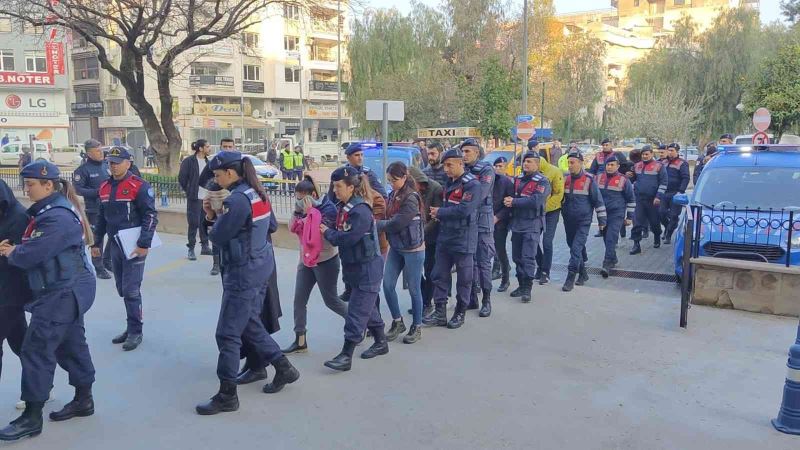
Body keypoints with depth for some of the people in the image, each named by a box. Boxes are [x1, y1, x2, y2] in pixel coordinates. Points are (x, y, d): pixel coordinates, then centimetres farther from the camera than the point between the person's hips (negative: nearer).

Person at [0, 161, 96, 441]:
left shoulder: (58, 217, -23)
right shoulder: (52, 209, 11)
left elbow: (32, 255, -25)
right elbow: (38, 247, 14)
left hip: (63, 293, -10)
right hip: (67, 290, 10)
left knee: (36, 350, -4)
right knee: (71, 345, 17)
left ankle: (32, 418, 6)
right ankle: (83, 400, 29)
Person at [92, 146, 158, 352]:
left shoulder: (139, 186, -11)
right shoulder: (104, 188, 12)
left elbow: (151, 216, -13)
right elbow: (101, 218, 21)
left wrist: (144, 244, -18)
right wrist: (96, 242, 18)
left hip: (134, 247, -7)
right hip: (115, 246, 7)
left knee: (131, 291, -5)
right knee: (123, 290, 13)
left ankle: (135, 332, 6)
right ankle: (132, 326, 25)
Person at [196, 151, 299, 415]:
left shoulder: (237, 199, -20)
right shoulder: (256, 193, 8)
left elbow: (217, 237, -17)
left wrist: (214, 220, 3)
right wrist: (213, 216, 6)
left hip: (243, 272, -10)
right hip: (260, 266, 10)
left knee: (227, 334, -1)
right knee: (250, 325, 21)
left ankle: (227, 396, 8)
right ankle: (284, 368, 28)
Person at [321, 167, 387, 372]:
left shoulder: (361, 211, -22)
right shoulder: (344, 207, 7)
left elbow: (347, 239, -25)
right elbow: (342, 233, 10)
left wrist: (327, 232, -11)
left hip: (367, 269, -9)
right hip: (354, 267, 10)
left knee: (356, 312, -5)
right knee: (368, 307, 20)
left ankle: (346, 356, -1)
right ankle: (381, 343, 35)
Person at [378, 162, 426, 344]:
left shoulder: (411, 198, -17)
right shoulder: (393, 195, 6)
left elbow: (397, 223, -21)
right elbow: (390, 219, 10)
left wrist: (376, 224, -10)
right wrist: (379, 223, -10)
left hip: (413, 249, -7)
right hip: (395, 247, 7)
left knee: (414, 288, 4)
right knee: (387, 285, 4)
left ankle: (417, 327, 19)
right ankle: (397, 322, 21)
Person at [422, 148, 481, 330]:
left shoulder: (472, 184, -14)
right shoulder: (450, 183, 12)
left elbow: (464, 210, -24)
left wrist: (440, 212, -13)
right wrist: (440, 214, -1)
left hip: (463, 240, -8)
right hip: (444, 238, 8)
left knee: (464, 278, 6)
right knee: (440, 275, 8)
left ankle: (460, 313, 19)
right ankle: (440, 313, 16)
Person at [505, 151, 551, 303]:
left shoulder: (542, 181, -7)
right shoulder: (518, 179, 13)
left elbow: (536, 201, -20)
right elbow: (511, 196, 19)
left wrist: (514, 201, -15)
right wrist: (509, 200, -6)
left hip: (532, 224, -7)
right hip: (516, 223, 7)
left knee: (528, 257, -10)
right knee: (517, 256, 10)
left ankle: (527, 289, -5)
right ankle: (521, 285, 22)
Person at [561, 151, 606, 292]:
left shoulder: (589, 180, -9)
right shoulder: (566, 179, 5)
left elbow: (598, 200, -4)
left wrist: (602, 219, -2)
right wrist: (562, 212, 21)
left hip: (583, 222, -6)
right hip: (568, 221, 6)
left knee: (576, 249, -12)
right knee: (573, 247, 14)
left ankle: (570, 278, -9)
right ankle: (583, 274, 30)